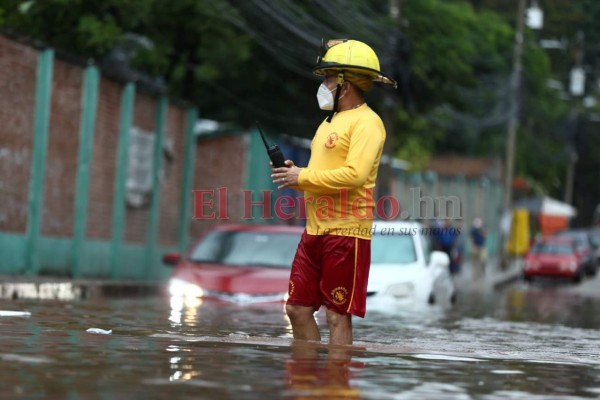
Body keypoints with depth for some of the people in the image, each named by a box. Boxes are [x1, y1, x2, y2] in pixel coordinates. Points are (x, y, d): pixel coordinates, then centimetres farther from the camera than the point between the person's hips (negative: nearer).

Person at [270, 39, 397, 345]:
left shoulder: (366, 122, -10)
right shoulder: (330, 122, 20)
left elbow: (355, 174, -22)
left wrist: (302, 176, -14)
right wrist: (293, 176, 6)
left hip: (346, 233, -9)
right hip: (315, 230, 9)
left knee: (337, 317, -4)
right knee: (298, 309, 10)